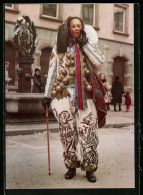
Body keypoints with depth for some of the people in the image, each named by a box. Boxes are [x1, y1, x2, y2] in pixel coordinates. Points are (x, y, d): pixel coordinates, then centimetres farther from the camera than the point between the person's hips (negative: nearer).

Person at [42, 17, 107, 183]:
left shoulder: (89, 45, 13)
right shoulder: (59, 48, 12)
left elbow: (99, 61, -5)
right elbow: (52, 72, 11)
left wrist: (84, 44, -5)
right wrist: (47, 94, 7)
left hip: (85, 94, 0)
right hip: (64, 93, 0)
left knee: (88, 131, -4)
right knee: (67, 131, 2)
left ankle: (89, 167, 7)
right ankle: (71, 166, 16)